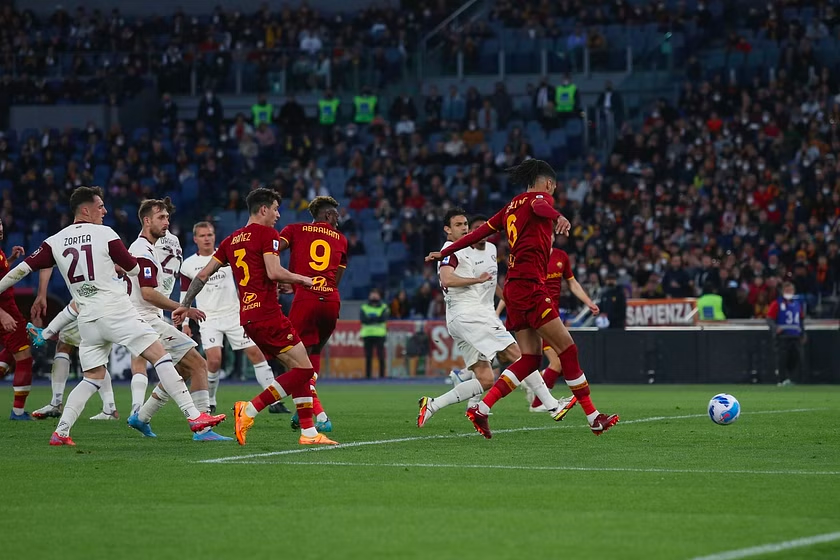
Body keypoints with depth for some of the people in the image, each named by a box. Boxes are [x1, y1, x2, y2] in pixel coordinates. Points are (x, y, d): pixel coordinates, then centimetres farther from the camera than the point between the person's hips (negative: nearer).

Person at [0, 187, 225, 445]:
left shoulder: (55, 242, 10)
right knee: (160, 356, -4)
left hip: (87, 318, 5)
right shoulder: (105, 234, -1)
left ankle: (61, 431, 6)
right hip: (117, 311, -5)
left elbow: (24, 268, 8)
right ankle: (193, 416, -12)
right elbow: (135, 269, 7)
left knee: (93, 377, 16)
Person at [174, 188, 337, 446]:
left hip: (247, 318, 9)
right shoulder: (267, 234, -4)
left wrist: (185, 305, 25)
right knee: (303, 369, -7)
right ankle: (250, 410, -13)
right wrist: (303, 279, -2)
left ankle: (308, 432, 6)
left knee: (300, 369, 12)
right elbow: (273, 272, -18)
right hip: (267, 313, -9)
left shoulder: (231, 241, 18)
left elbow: (203, 275, 18)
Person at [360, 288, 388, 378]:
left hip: (379, 335, -1)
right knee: (368, 357, 0)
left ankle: (382, 374, -2)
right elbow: (363, 319, -5)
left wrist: (370, 318, -8)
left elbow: (383, 319, -8)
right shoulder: (364, 308, 12)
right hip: (367, 335, 1)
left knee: (381, 356, -5)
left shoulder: (383, 308, 9)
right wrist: (376, 318, -9)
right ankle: (367, 375, 3)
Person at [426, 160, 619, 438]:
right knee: (567, 349, -7)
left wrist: (445, 253, 37)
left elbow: (480, 231, 25)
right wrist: (558, 217, -51)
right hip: (530, 286, -9)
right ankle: (594, 417, -7)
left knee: (530, 358, 6)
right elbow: (541, 207, -27)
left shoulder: (512, 206, 21)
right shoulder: (540, 197, -2)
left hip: (514, 287, 9)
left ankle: (481, 409, -2)